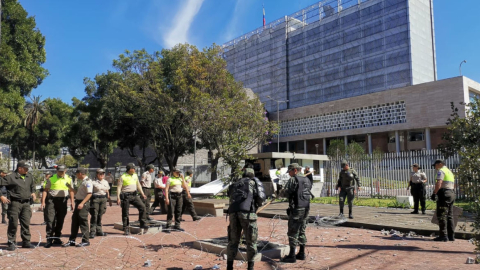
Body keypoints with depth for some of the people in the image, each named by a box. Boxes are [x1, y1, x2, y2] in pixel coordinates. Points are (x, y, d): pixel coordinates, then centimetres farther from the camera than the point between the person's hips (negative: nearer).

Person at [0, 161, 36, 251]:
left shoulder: (29, 176, 13)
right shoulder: (11, 177, -7)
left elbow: (33, 185, 32)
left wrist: (33, 192, 19)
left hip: (26, 203, 5)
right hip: (15, 202, -5)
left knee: (26, 223, 7)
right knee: (13, 223, 0)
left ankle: (26, 242, 15)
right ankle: (12, 242, 11)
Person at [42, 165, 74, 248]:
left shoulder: (68, 179, 6)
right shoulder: (51, 179, 0)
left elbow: (71, 191, 11)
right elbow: (45, 190, 2)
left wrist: (72, 201, 6)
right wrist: (43, 201, -5)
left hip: (63, 201, 3)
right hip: (51, 200, -2)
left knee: (60, 220, 9)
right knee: (50, 220, -7)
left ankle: (57, 238, 22)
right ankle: (49, 239, -2)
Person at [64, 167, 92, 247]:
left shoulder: (88, 181, -12)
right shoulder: (81, 182, 20)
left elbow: (89, 194, -21)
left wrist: (82, 203, -26)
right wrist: (70, 187, 20)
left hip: (83, 203, -10)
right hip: (78, 203, 10)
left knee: (83, 222, -5)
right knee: (74, 221, 12)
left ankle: (85, 241, 4)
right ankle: (72, 240, 20)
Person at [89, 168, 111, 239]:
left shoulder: (106, 182, 13)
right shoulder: (93, 182, -5)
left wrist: (109, 200, 21)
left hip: (103, 199, 5)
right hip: (95, 198, -5)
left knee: (100, 215, 10)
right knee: (94, 215, -5)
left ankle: (99, 231, 18)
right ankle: (92, 232, -2)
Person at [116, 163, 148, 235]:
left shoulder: (135, 175, 11)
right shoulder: (123, 177, -7)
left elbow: (138, 185, 20)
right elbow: (119, 187, -8)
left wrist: (142, 194, 16)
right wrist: (118, 198, -15)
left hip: (134, 195, 5)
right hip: (126, 196, -5)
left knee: (142, 206, -7)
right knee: (125, 213, 2)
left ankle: (143, 224, 5)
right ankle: (126, 229, 12)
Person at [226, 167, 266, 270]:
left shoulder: (234, 185, 28)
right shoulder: (254, 181, 16)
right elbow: (261, 197, 3)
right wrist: (258, 204, 23)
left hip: (233, 213, 4)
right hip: (247, 212, -4)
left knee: (233, 241, 14)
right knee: (251, 241, 10)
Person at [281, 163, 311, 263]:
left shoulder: (293, 180, -12)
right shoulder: (307, 180, 13)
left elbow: (285, 192, -16)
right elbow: (309, 193, 17)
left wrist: (282, 192, 6)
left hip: (296, 208, -8)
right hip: (306, 207, 8)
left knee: (293, 232, -2)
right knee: (302, 231, 16)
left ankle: (292, 256, 1)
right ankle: (301, 253, 22)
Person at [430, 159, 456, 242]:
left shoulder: (441, 171, -8)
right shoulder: (449, 171, 23)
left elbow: (439, 183, -21)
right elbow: (454, 185, 27)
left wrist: (434, 193, -19)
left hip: (444, 194, -10)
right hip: (451, 193, 10)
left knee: (442, 215, -7)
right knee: (449, 216, 13)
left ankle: (443, 236, -8)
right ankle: (451, 235, 16)